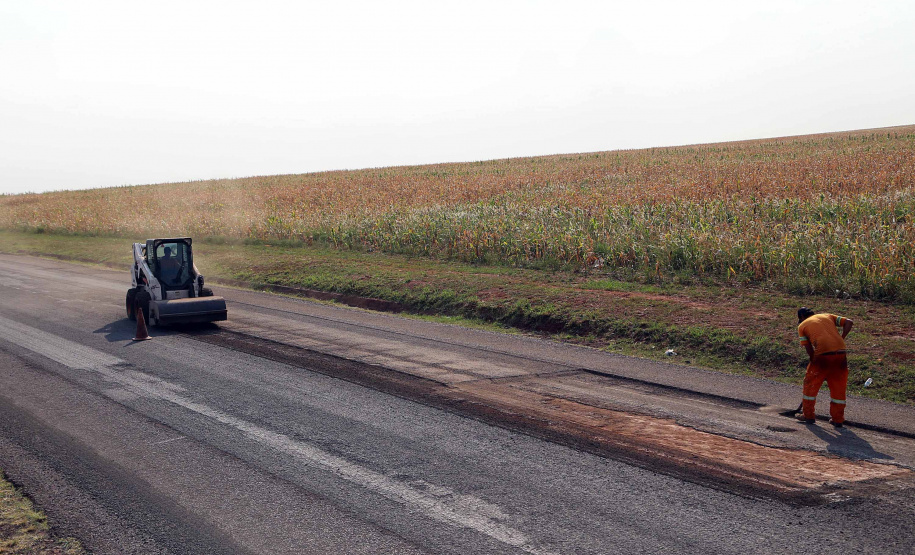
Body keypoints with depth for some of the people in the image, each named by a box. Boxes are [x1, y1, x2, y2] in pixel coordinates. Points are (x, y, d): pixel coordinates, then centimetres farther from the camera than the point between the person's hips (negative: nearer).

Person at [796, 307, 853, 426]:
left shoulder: (802, 326, 14)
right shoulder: (828, 316, 24)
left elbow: (809, 349, 5)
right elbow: (849, 322, 11)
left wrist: (814, 361, 14)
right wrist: (841, 339, 10)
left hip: (823, 355, -4)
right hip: (840, 353, 4)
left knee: (811, 384, 16)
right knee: (839, 387, 16)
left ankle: (808, 415, 24)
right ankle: (837, 419, 20)